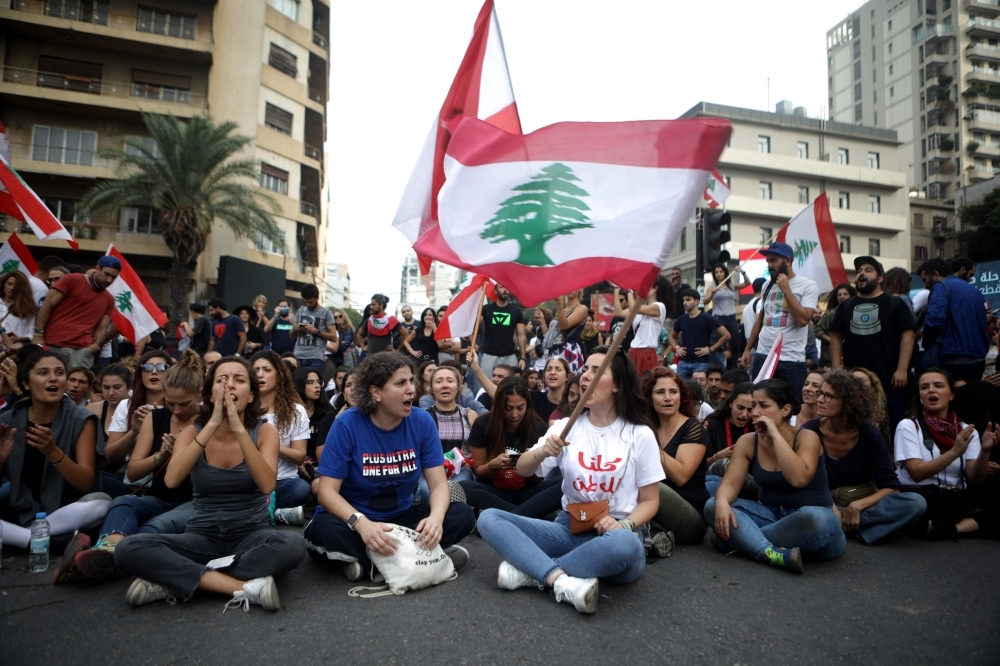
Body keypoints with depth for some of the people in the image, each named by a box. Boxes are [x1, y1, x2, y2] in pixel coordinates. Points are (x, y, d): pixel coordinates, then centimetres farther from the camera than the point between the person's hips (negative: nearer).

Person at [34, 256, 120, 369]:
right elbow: (47, 306, 2)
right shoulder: (72, 281, 5)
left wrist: (96, 345, -8)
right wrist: (38, 335, -7)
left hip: (82, 350, 2)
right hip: (51, 345, -2)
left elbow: (102, 328, 13)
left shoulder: (109, 300, 17)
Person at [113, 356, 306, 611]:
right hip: (203, 536, 1)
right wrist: (213, 424, -25)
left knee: (293, 544, -35)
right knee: (128, 549, -25)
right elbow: (171, 480, -20)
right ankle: (246, 587, -28)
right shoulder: (192, 432, 0)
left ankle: (176, 581, -21)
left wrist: (238, 428, -27)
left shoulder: (264, 431, -4)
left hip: (252, 534, -1)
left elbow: (267, 485, -22)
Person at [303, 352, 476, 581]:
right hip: (355, 518, -3)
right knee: (323, 530, -35)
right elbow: (328, 490, -19)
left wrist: (435, 517, -34)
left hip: (402, 516, 3)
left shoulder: (422, 422, -10)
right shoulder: (347, 425, -17)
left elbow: (438, 483, -10)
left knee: (463, 515, -18)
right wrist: (361, 523, -39)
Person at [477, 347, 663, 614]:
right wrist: (542, 452, -22)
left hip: (612, 535, -3)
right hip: (569, 529, 3)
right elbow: (522, 470, 1)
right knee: (489, 518, -17)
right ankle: (561, 580, -34)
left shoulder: (640, 435, 0)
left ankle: (531, 571, -24)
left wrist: (624, 525, -18)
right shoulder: (568, 426, 7)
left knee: (625, 543, -40)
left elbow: (650, 500, 3)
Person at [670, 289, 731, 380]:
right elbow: (672, 336, 26)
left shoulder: (707, 319, -4)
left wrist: (710, 349, -9)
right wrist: (676, 348, 7)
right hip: (683, 362, 4)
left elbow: (726, 335, -6)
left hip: (701, 363, -4)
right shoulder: (681, 320, 9)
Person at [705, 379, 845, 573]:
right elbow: (731, 484, -10)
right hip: (771, 515, 4)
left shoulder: (807, 437, -14)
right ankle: (773, 554, -39)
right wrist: (722, 501, -33)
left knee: (815, 519, -40)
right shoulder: (747, 442, -2)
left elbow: (798, 479, -32)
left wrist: (775, 434, -28)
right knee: (713, 506, -19)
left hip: (812, 517, -3)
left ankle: (736, 539, -25)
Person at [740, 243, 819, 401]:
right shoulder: (768, 286, 13)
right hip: (762, 356, 5)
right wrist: (747, 349, 15)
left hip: (791, 360, -5)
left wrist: (786, 289, -13)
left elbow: (803, 319, -18)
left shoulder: (807, 285, -4)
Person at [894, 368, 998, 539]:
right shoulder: (908, 426, -3)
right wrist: (954, 452, -23)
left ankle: (950, 529, -24)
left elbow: (974, 479, -2)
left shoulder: (967, 430, 9)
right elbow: (917, 473, -14)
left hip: (956, 499, 5)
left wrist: (985, 450, -19)